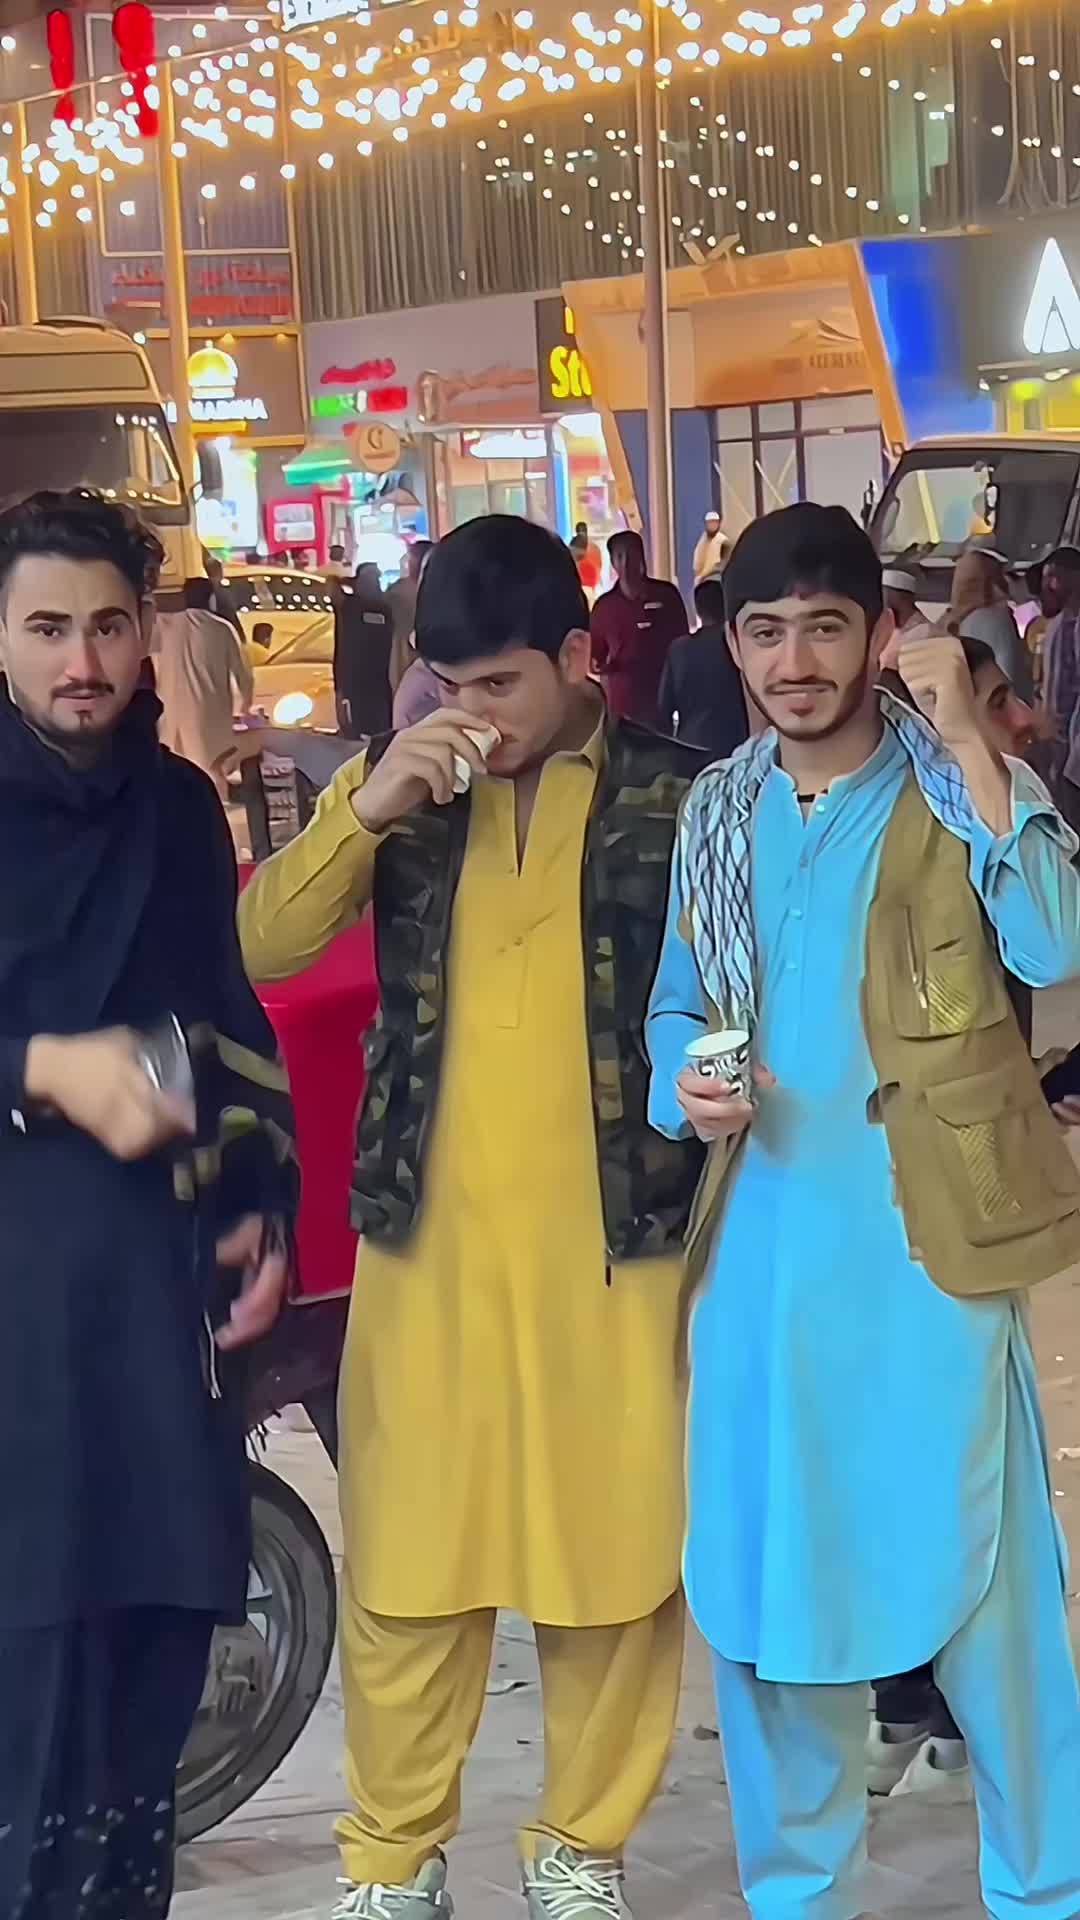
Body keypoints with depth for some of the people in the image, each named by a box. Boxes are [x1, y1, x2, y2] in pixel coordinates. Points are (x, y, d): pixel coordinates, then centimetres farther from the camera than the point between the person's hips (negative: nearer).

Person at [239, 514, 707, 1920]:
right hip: (426, 1238, 2)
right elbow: (265, 947, -2)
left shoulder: (676, 794, 0)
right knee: (402, 1562, 7)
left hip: (617, 1242, -1)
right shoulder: (410, 787, 6)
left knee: (613, 1553, 7)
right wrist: (365, 806, -16)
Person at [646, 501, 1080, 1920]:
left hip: (929, 1241, -3)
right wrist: (685, 1086, -6)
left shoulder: (962, 788, -3)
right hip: (760, 1243, 4)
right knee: (761, 1580, 11)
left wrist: (962, 736, -22)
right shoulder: (713, 811, 9)